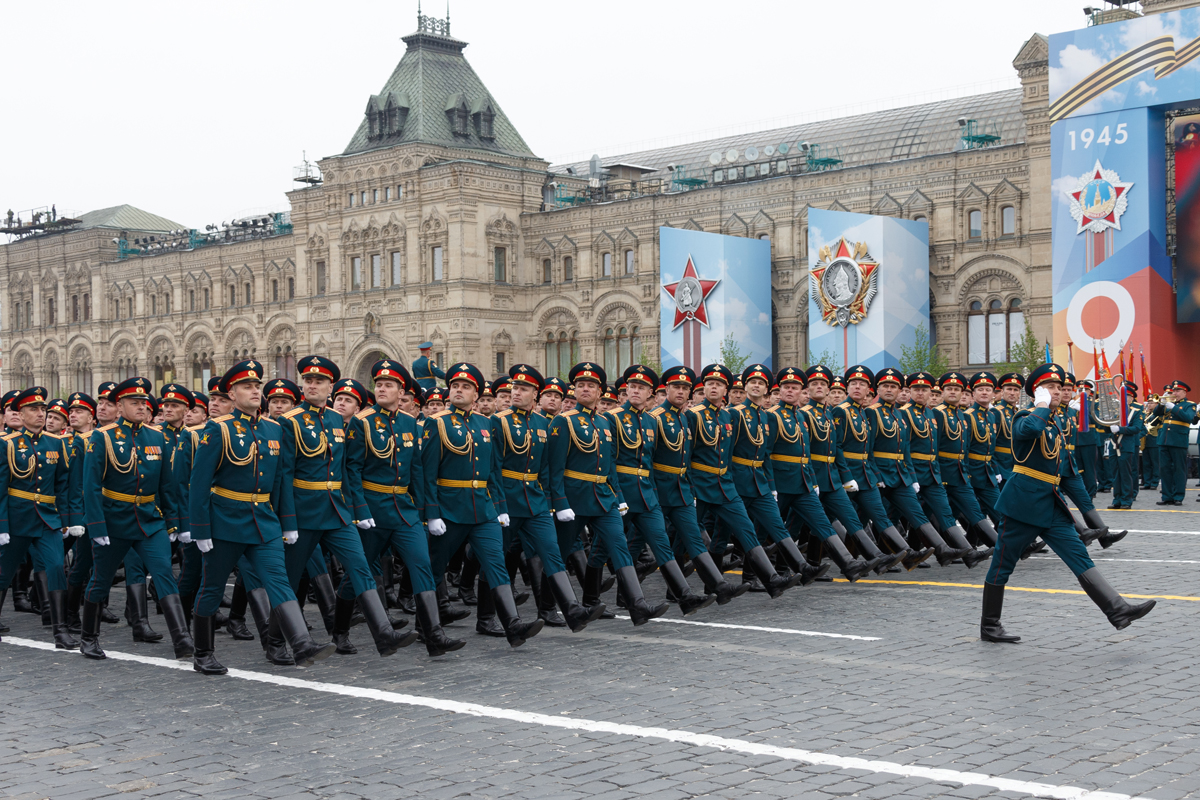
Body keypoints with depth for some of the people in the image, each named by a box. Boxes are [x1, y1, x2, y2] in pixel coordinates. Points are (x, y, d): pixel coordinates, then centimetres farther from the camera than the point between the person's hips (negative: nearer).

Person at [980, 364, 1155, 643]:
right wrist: (1042, 403, -20)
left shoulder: (1056, 426, 16)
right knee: (1003, 564, 2)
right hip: (1023, 501, -7)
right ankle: (989, 626, 12)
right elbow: (1031, 429, -34)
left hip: (1051, 504, 7)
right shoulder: (1025, 417, -9)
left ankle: (1118, 610, -11)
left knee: (1079, 556, -3)